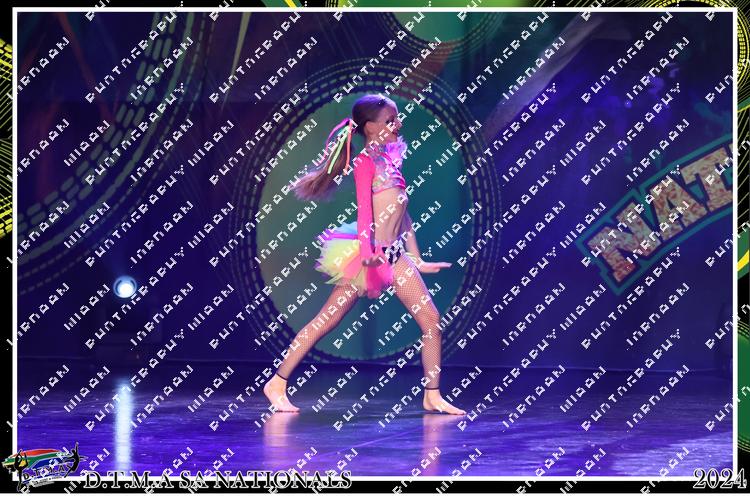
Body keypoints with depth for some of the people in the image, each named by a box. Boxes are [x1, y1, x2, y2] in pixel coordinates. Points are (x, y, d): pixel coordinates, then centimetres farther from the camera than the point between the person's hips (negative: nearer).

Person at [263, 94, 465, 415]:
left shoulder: (390, 160, 15)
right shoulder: (365, 161, -7)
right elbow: (364, 208, -16)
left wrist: (417, 260, 18)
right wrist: (367, 249, -28)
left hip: (396, 255, 8)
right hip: (369, 254, -8)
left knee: (431, 320, 0)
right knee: (326, 322, -1)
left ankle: (432, 396, 8)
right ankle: (277, 383, 8)